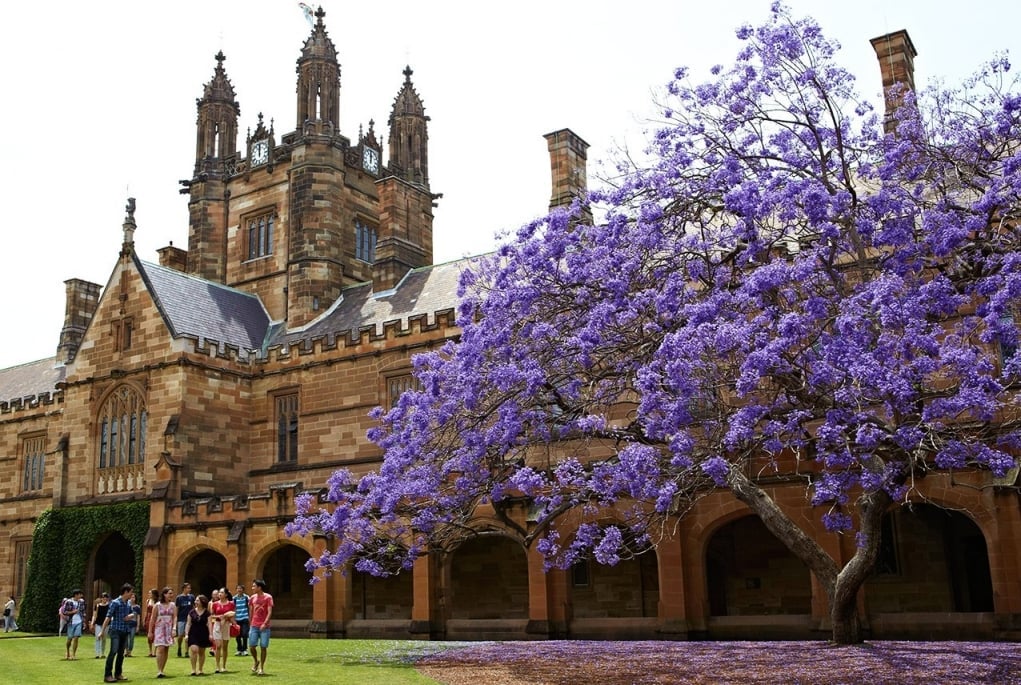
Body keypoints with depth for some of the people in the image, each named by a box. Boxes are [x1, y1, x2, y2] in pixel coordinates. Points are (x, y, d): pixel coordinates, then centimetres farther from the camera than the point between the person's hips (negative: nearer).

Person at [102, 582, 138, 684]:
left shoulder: (128, 604, 12)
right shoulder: (115, 603, -9)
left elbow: (133, 615, 24)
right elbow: (108, 617, -13)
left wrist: (131, 616, -1)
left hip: (125, 632, 7)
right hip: (115, 631, -7)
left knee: (121, 653, 11)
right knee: (113, 651, -14)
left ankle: (118, 673, 20)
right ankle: (107, 675, -12)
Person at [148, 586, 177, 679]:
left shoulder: (173, 605, 5)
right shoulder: (158, 605, -2)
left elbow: (175, 617, 0)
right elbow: (152, 619, 1)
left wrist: (174, 628, -14)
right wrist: (150, 632, 1)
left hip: (169, 630, 3)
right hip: (159, 629, -3)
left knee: (166, 650, 6)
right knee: (160, 649, -16)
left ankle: (162, 670, 15)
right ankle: (158, 671, -16)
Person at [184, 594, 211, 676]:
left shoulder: (206, 613, 0)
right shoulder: (192, 612, 3)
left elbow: (209, 624, -1)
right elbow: (188, 624, 4)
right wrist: (186, 634, -3)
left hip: (203, 634, 0)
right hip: (193, 634, 0)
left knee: (202, 652, 7)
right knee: (194, 650, -17)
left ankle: (200, 670, 19)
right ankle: (193, 669, -11)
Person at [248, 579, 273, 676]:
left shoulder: (268, 597, -5)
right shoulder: (252, 598, 8)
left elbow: (270, 612, -10)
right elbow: (251, 612, 16)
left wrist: (265, 623, -22)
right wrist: (250, 624, 14)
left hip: (264, 627, -4)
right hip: (254, 626, 4)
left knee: (263, 647, -1)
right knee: (251, 646, -2)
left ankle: (261, 668, 9)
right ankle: (256, 661, 25)